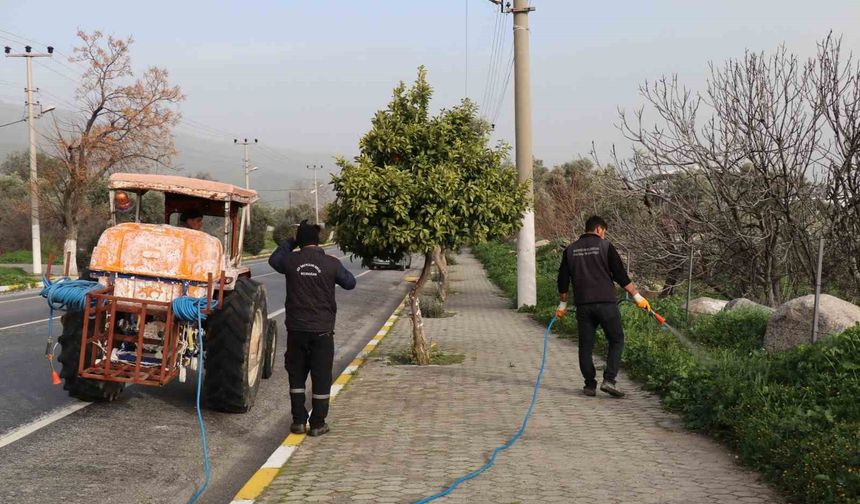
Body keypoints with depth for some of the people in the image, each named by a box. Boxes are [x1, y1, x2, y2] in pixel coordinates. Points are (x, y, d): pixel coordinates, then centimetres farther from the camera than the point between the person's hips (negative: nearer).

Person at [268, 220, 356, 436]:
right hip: (322, 330, -2)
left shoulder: (290, 261, -4)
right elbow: (350, 283, 7)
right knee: (321, 378, 7)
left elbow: (274, 259, 19)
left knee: (296, 375, 14)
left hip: (296, 329, 2)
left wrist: (290, 242, 20)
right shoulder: (331, 263, -8)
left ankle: (299, 421, 15)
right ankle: (318, 424, 10)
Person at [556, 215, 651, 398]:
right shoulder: (605, 246, 0)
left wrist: (562, 305, 22)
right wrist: (637, 296, 4)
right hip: (606, 303, -3)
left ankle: (590, 385, 10)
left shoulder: (571, 250, 11)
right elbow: (621, 275, -3)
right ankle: (609, 380, -6)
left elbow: (563, 281, 12)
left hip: (583, 305, 4)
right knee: (616, 340, 6)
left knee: (586, 345, 9)